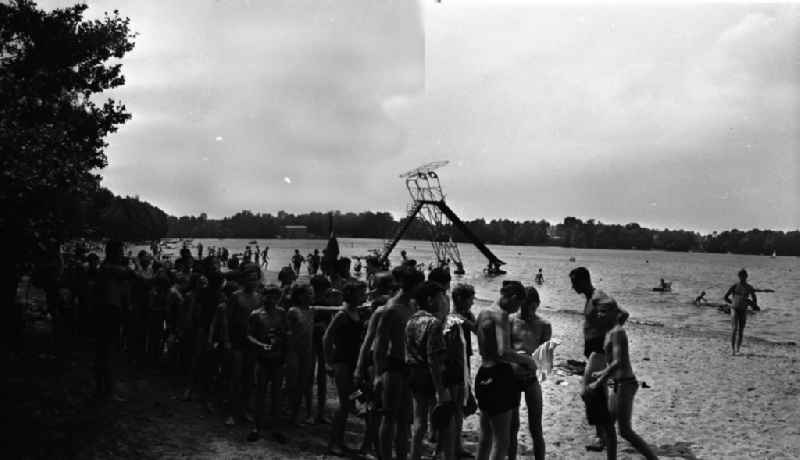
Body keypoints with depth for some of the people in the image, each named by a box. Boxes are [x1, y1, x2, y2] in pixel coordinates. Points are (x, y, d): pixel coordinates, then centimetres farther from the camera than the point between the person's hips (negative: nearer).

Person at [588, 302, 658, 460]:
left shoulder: (617, 332, -17)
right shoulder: (611, 332, 12)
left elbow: (618, 362, -25)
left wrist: (599, 382, -21)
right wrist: (602, 373, 28)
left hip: (624, 385, -10)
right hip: (619, 384, 10)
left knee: (625, 431, -3)